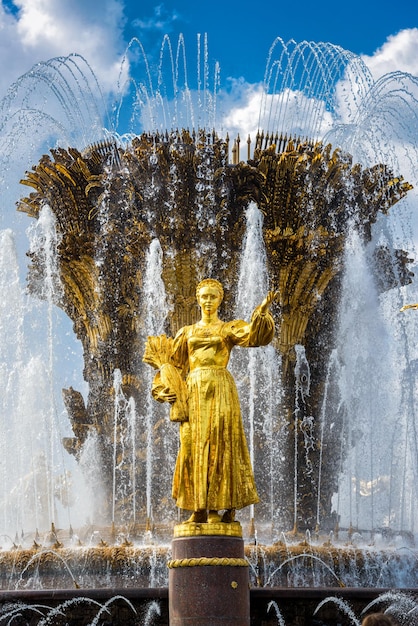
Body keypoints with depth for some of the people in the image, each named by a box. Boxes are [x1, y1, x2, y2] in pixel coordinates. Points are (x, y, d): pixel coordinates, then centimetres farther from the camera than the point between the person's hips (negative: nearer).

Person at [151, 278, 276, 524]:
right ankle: (200, 510, 1)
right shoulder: (187, 332, 18)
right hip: (194, 391, 3)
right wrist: (161, 390, 2)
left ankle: (226, 507, -6)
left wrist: (262, 312, -27)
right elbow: (173, 366, 17)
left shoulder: (229, 328, 9)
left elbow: (254, 334, -10)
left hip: (220, 389, -3)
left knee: (220, 446, -8)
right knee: (193, 447, -2)